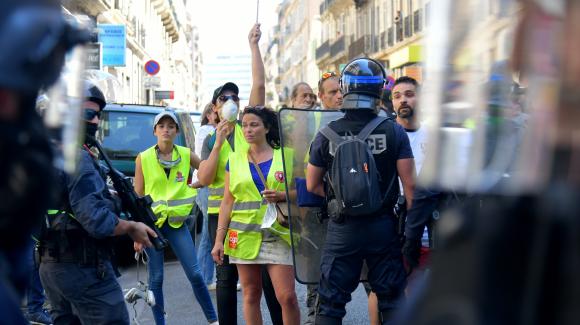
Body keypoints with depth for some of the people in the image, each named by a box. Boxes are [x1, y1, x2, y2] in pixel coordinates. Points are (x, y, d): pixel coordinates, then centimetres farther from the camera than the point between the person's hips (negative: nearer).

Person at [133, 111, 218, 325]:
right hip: (151, 221, -1)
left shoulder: (186, 155, 3)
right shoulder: (143, 159, -3)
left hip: (176, 221, 2)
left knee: (195, 273, 0)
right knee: (156, 277, 3)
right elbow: (138, 197, -2)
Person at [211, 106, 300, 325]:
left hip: (277, 235, -2)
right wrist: (219, 239, 4)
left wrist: (282, 196, -13)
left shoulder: (284, 157, 5)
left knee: (287, 296, -7)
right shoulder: (235, 159, 10)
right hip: (244, 237, 2)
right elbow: (227, 202, 9)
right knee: (251, 296, 5)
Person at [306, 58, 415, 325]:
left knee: (330, 303, 10)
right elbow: (410, 184, -8)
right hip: (384, 227, 0)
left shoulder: (327, 134, -6)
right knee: (392, 300, 12)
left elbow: (312, 185, 3)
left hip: (342, 229, 0)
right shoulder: (394, 131, -7)